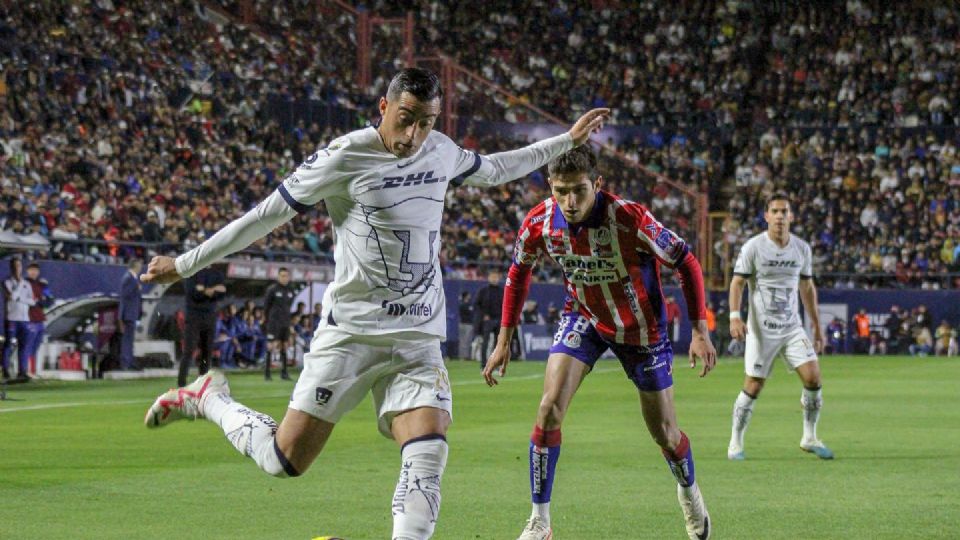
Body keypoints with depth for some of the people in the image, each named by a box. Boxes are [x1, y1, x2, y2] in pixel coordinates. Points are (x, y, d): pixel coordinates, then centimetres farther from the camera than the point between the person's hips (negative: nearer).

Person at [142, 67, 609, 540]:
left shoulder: (441, 151, 8)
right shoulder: (344, 157, -10)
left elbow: (494, 170, 31)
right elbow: (265, 216, -3)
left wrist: (568, 140, 32)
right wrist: (184, 265, 1)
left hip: (419, 338, 4)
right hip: (350, 332, -4)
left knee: (427, 456, -17)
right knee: (286, 460, -2)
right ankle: (209, 398, 25)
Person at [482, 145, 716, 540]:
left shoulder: (630, 219, -33)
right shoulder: (539, 223, -21)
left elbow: (686, 263, -20)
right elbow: (519, 273, 0)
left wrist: (700, 332, -21)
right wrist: (504, 341, 0)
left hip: (641, 327, -2)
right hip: (583, 318, 2)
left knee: (664, 431, 6)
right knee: (550, 408, -16)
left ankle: (689, 492, 41)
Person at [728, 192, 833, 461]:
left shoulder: (802, 249, 5)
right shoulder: (753, 247, -7)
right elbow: (737, 283, -6)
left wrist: (817, 326, 16)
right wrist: (734, 317, -21)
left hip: (792, 326, 4)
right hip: (761, 329, -4)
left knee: (813, 378, -8)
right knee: (753, 388, -4)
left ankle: (809, 438, 8)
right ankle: (735, 444, 11)